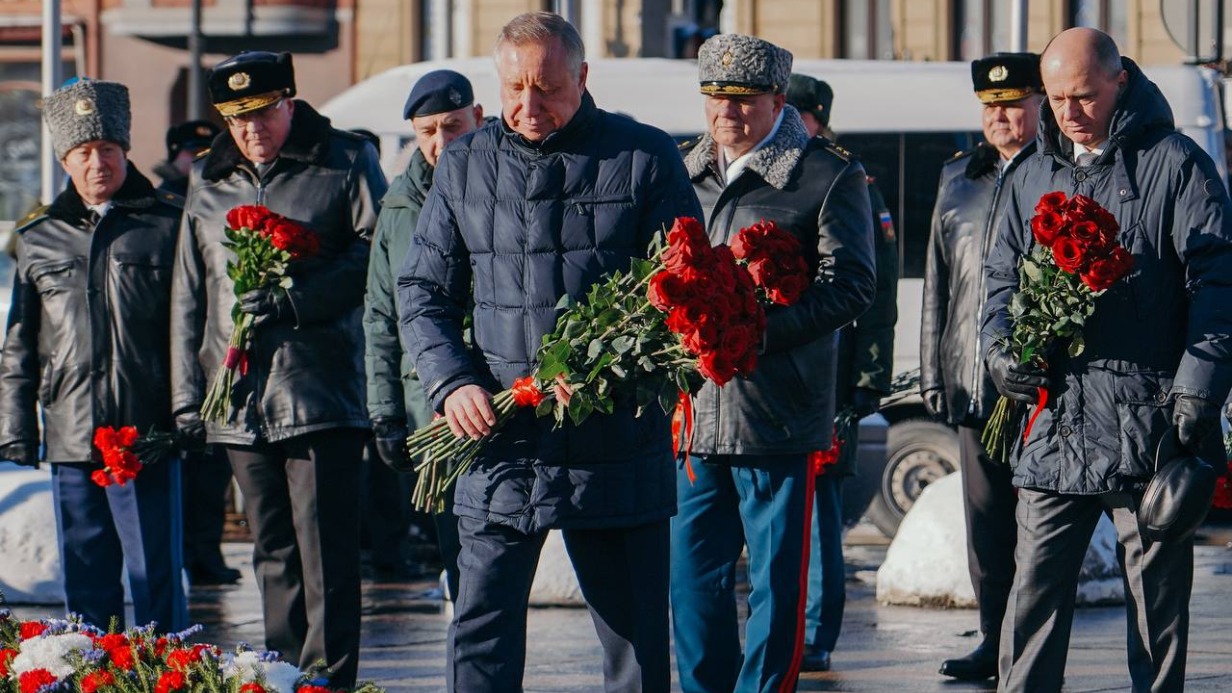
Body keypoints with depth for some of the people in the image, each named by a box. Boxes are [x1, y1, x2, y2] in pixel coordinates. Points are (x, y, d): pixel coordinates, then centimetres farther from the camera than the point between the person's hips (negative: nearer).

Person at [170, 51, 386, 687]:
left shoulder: (345, 163, 2)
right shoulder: (208, 181, 17)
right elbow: (189, 295, 19)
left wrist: (297, 299, -15)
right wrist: (186, 394, 13)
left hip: (320, 390, -5)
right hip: (239, 399, 5)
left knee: (325, 559, -9)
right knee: (274, 558, 11)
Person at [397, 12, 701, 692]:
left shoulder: (646, 158, 2)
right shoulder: (464, 164, 11)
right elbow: (422, 291, 14)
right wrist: (452, 382, -5)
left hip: (617, 445, -2)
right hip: (498, 448, 2)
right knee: (481, 635, -1)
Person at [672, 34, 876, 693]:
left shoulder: (831, 177, -3)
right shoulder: (683, 173, 14)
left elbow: (850, 284, -9)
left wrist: (761, 330, -21)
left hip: (778, 414, -5)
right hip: (693, 409, 5)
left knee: (778, 580, 1)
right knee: (693, 573, 9)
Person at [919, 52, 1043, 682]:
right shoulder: (957, 179, 17)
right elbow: (937, 282, 20)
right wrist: (933, 371, 13)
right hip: (972, 385, 6)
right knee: (985, 519, 8)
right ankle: (995, 642, 15)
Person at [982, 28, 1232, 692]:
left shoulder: (1174, 164, 0)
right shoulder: (1033, 176, 17)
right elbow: (1001, 276, 24)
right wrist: (999, 345, 3)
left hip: (1148, 423, -4)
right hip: (1052, 422, 4)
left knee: (1158, 592, 2)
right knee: (1035, 584, 0)